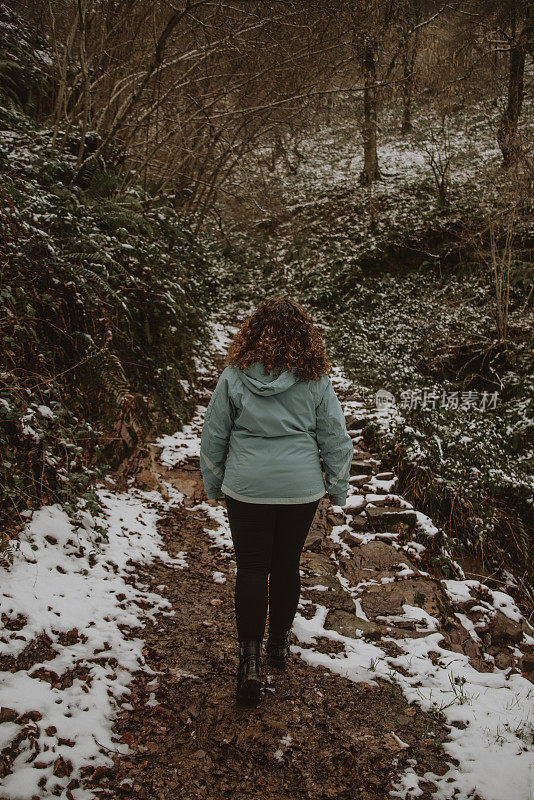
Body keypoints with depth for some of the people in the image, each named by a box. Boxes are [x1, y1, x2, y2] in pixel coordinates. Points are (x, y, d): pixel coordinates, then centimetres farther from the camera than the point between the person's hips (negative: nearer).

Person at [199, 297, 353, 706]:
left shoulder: (234, 376, -6)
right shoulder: (316, 379, -5)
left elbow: (213, 435, 1)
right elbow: (335, 437, 0)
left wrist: (213, 483, 14)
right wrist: (338, 487, 13)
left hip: (247, 488, -1)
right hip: (301, 488, 1)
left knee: (252, 569, 8)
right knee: (287, 565, 17)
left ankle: (251, 658, 2)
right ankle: (280, 642, 33)